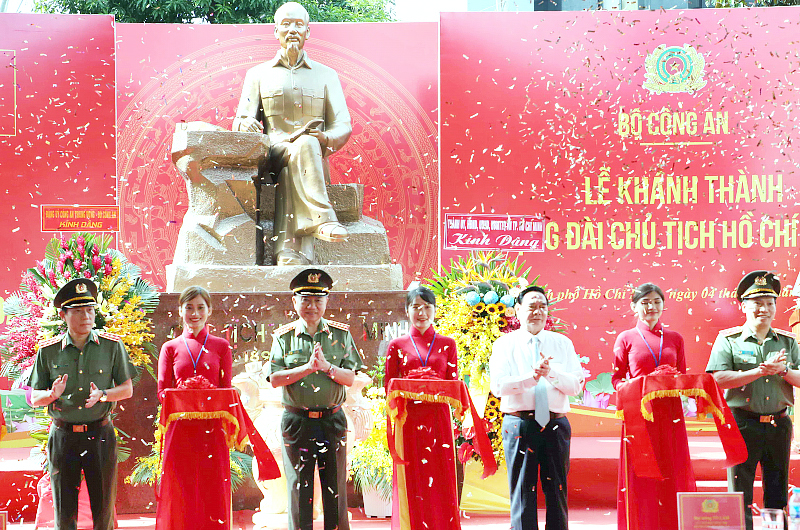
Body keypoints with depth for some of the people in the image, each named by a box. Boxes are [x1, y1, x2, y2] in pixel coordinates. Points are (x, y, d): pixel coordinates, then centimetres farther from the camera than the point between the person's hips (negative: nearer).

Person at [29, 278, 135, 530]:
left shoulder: (112, 345, -1)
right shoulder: (48, 350, 1)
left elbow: (127, 389, 5)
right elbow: (34, 398, 6)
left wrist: (102, 395, -15)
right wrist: (53, 394, -16)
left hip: (100, 435, 0)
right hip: (63, 436, 1)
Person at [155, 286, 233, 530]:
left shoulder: (221, 346, 9)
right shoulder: (170, 348, 9)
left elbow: (227, 389, 7)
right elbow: (162, 390, 6)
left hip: (212, 429, 0)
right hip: (180, 429, 0)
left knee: (212, 495, 0)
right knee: (180, 496, -1)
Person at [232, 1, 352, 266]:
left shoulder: (326, 75, 20)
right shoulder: (258, 74, 20)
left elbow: (343, 126, 9)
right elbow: (241, 121, 10)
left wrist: (326, 138, -16)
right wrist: (247, 125, -18)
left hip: (316, 158, 0)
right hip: (273, 153, 0)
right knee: (302, 146, -38)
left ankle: (289, 253, -56)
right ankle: (322, 219, -51)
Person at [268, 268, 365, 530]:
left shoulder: (340, 334, 4)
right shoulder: (283, 337, 2)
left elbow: (350, 378, -1)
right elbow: (275, 379, -7)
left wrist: (326, 365, -18)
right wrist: (308, 367, -17)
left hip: (332, 420, 1)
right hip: (296, 421, -1)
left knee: (335, 487, 4)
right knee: (299, 488, 4)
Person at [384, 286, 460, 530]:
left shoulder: (447, 344, 10)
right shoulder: (397, 345, 8)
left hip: (438, 420, 1)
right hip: (409, 421, -1)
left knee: (441, 481, -1)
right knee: (412, 484, -2)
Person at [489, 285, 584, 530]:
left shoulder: (563, 343, 12)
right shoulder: (504, 344, 6)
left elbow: (576, 385, 1)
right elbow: (498, 385, -8)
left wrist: (551, 373, -17)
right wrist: (531, 377, -21)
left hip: (556, 425, 2)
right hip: (520, 424, -2)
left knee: (557, 490, 6)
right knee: (522, 491, 0)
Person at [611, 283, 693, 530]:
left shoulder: (675, 338, 11)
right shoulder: (626, 338, 5)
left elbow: (683, 377, 14)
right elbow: (617, 378, 6)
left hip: (670, 414, 2)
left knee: (672, 476, 1)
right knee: (640, 475, -2)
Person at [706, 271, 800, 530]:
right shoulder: (728, 339, 1)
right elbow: (718, 379, -11)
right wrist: (760, 371, -17)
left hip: (778, 424, 4)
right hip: (743, 424, -3)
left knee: (778, 494, 8)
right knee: (740, 495, -2)